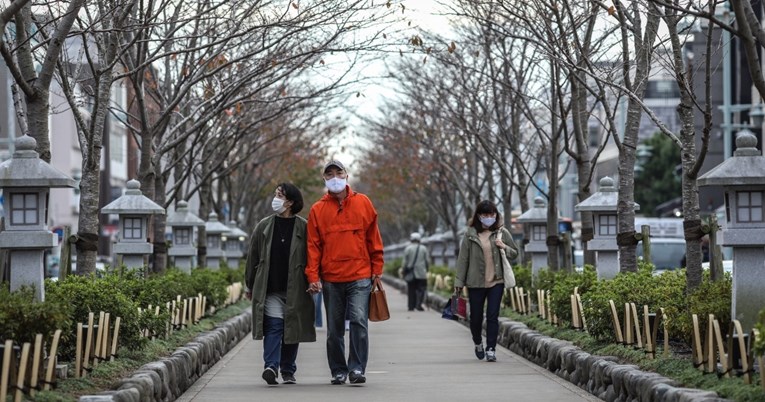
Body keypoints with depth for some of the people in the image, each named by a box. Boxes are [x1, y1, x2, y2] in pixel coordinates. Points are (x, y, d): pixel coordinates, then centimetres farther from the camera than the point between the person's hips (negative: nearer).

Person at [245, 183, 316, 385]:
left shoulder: (303, 228, 2)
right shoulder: (264, 226, 7)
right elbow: (253, 257, 12)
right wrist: (250, 286, 14)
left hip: (295, 290, 0)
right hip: (270, 289, 0)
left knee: (292, 329, 7)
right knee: (273, 325, -13)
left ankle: (288, 371, 18)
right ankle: (271, 366, -22)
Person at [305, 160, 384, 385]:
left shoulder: (362, 203, 8)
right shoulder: (318, 210, 8)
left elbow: (374, 239, 9)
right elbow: (313, 245, 5)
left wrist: (377, 270, 5)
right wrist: (313, 277, -3)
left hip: (360, 276, -1)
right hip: (330, 279, 1)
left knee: (359, 320, -14)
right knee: (334, 328, 6)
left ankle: (357, 368, -9)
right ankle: (338, 371, 15)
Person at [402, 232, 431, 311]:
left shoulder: (408, 248, -1)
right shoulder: (424, 248, 3)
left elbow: (405, 261, -1)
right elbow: (428, 261, 4)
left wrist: (404, 272, 6)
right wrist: (426, 269, 17)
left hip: (411, 274, 0)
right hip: (421, 273, 0)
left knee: (411, 290, 6)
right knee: (421, 289, 1)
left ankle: (411, 306, 8)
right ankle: (418, 305, -12)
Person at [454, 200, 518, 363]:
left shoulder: (502, 233, 5)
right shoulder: (470, 234, 1)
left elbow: (515, 253, 15)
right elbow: (463, 258, 2)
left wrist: (504, 247, -7)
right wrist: (459, 282, -1)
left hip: (496, 282, 0)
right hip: (475, 282, 0)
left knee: (493, 316, -7)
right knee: (476, 317, 8)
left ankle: (491, 349, -2)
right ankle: (478, 343, 35)